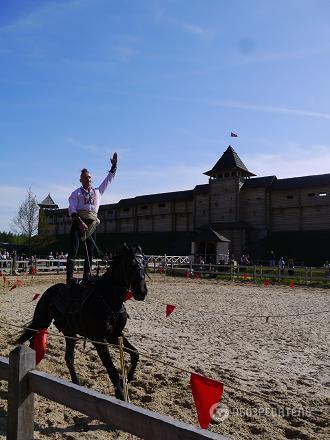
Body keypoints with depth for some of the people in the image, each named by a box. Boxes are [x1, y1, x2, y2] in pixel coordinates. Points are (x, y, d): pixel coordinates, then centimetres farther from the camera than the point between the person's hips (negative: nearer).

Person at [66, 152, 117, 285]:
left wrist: (114, 166, 25)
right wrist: (79, 221, -18)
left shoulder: (98, 191, 22)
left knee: (90, 252, 3)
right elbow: (71, 209, -2)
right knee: (73, 249, -15)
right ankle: (69, 278, -18)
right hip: (78, 221, -4)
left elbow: (108, 179, 29)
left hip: (92, 224, 4)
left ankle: (87, 276, 8)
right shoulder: (76, 193, 10)